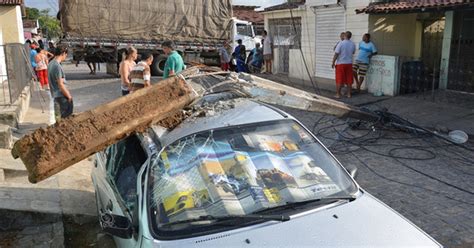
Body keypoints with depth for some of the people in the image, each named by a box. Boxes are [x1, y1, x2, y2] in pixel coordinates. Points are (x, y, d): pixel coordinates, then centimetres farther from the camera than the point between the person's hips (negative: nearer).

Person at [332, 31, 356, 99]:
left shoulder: (341, 43, -13)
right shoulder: (353, 44, 2)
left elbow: (336, 54, -14)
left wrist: (333, 62, -7)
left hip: (340, 63, -4)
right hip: (349, 63, 4)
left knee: (339, 80, 0)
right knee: (349, 80, 10)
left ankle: (338, 94, 1)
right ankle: (349, 94, 14)